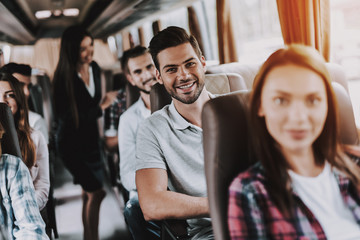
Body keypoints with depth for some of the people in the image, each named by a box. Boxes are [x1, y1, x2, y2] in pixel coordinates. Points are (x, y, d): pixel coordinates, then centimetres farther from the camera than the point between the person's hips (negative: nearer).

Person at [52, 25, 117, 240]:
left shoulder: (94, 68, 1)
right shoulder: (64, 78, -20)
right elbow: (68, 117, -22)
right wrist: (101, 106, -16)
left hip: (91, 137, 6)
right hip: (72, 143, -6)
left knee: (89, 193, 12)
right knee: (96, 192, -8)